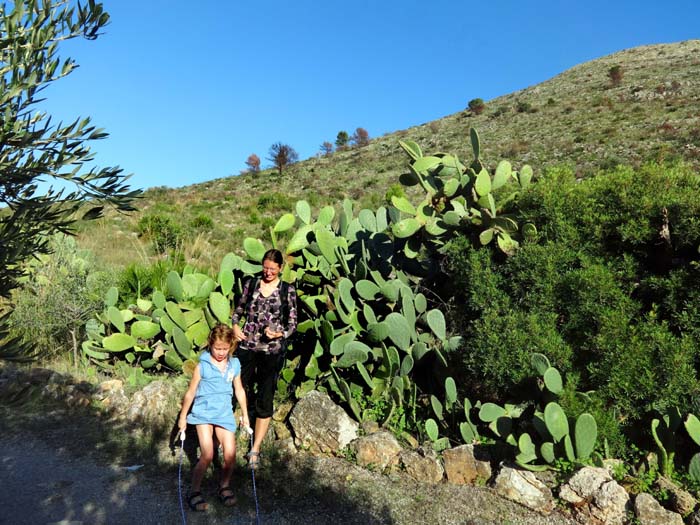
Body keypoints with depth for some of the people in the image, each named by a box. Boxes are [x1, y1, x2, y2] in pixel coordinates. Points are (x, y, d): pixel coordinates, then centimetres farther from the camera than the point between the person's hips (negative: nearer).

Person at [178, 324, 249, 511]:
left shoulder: (234, 365, 0)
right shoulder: (202, 366, -10)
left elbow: (239, 390, 12)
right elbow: (190, 392, 0)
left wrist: (245, 414, 18)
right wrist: (182, 417, 6)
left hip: (225, 414, 3)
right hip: (203, 413, -3)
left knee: (230, 455, -5)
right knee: (207, 456, -12)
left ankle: (224, 486, 20)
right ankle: (194, 492, 9)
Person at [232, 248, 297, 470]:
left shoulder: (288, 291, -1)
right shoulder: (251, 283, 6)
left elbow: (292, 323, 2)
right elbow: (239, 308, 17)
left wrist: (280, 333, -17)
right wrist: (234, 325, -2)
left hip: (272, 350, -2)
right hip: (247, 346, 2)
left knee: (265, 401, 1)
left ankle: (255, 450, 10)